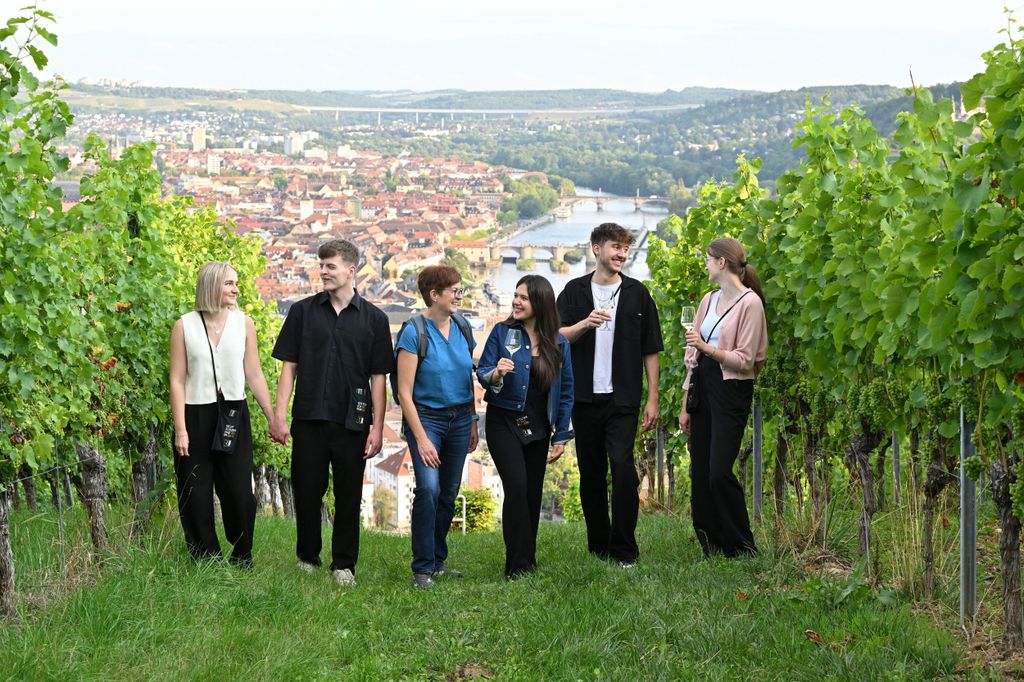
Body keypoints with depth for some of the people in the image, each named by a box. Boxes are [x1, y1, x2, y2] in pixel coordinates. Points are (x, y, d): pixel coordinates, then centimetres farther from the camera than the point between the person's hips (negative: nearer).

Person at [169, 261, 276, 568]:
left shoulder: (244, 323, 3)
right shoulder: (184, 326, -2)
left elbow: (254, 375, 8)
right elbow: (177, 380, -2)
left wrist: (273, 418, 6)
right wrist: (180, 430, -7)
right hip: (195, 416, -1)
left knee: (239, 492, 1)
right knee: (196, 495, 2)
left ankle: (242, 560, 16)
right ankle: (205, 563, 13)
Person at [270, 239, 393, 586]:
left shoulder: (373, 318, 3)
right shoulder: (303, 311, 5)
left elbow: (378, 376, 4)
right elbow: (289, 366, 5)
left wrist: (377, 427, -2)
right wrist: (280, 415, -2)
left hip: (352, 421, -1)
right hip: (309, 418, 1)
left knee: (348, 496, 5)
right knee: (307, 492, 7)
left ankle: (344, 564, 15)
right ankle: (307, 558, 23)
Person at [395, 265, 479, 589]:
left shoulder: (462, 328, 6)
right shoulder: (414, 333, -12)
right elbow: (404, 392, -13)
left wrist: (473, 423, 15)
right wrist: (420, 438, -17)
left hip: (459, 418, 6)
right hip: (426, 417, -6)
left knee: (449, 493, 9)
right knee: (428, 488, -19)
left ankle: (438, 561, 22)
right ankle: (423, 568, -11)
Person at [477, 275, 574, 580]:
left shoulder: (558, 343, 3)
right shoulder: (502, 332, -3)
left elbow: (565, 392, 7)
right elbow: (482, 373, -3)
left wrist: (561, 437, 5)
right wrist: (496, 374, -27)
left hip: (537, 428, 3)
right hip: (504, 422, -3)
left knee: (533, 494, 8)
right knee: (517, 487, -16)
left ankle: (528, 560, 21)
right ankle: (518, 565, -12)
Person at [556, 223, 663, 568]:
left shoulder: (637, 293, 6)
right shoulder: (575, 291, 7)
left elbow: (650, 351, 8)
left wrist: (652, 400, 4)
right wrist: (584, 324, -19)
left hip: (623, 399, -2)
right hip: (585, 397, 2)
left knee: (622, 466, -15)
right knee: (591, 473, 6)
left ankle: (624, 549, -7)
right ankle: (598, 547, 17)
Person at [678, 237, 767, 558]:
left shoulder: (749, 303, -8)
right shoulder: (709, 300, 14)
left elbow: (745, 360, -11)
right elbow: (694, 354, 14)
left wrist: (707, 348, -22)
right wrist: (686, 404, 11)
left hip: (731, 391, -7)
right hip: (703, 387, 7)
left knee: (719, 472, -12)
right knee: (700, 472, 6)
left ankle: (742, 546, 1)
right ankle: (711, 546, 13)